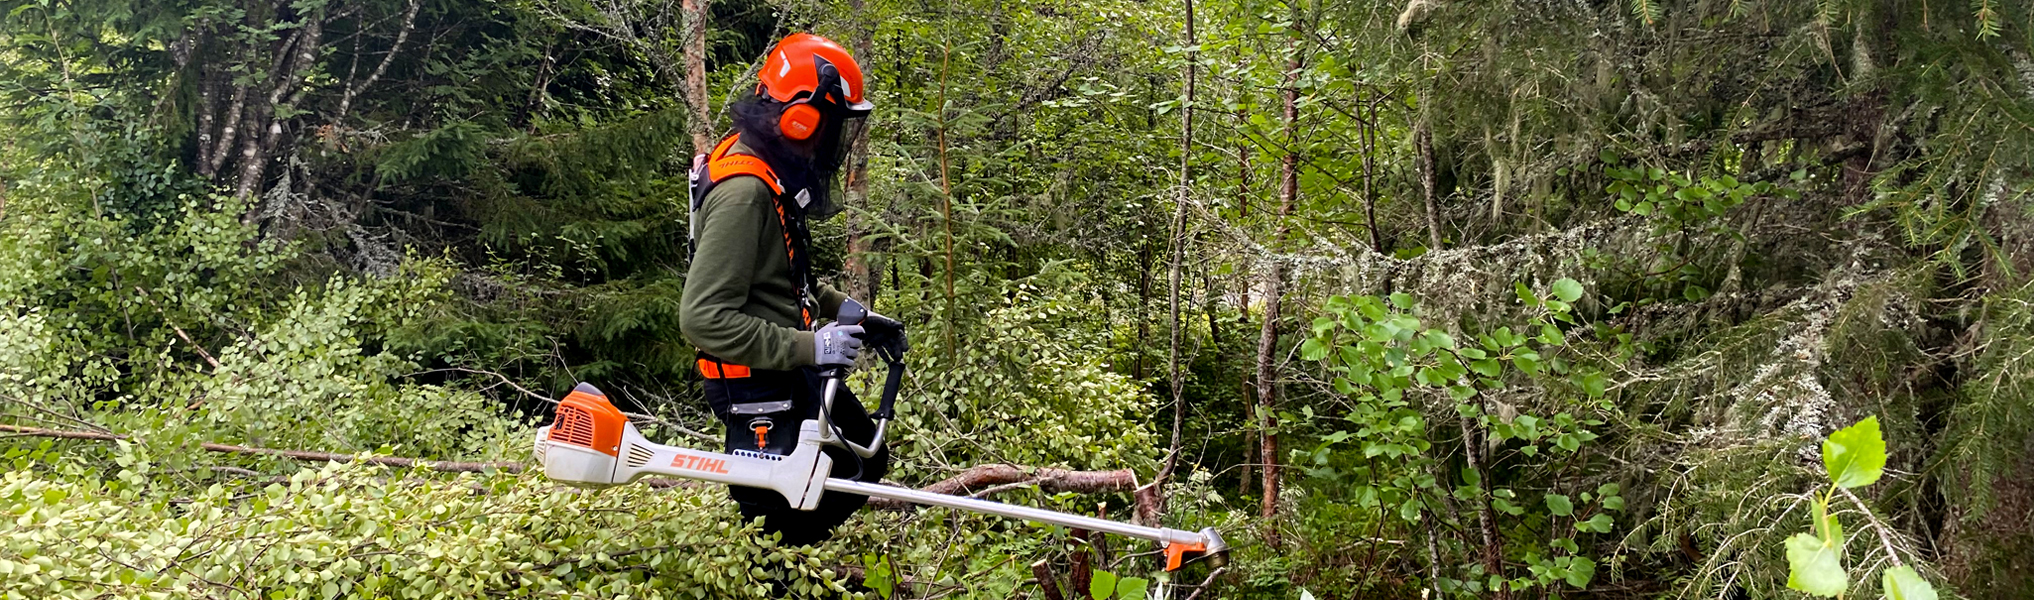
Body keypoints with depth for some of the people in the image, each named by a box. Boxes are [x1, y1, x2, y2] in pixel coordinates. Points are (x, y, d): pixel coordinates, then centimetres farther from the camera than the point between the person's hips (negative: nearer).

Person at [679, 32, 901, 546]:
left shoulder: (777, 173, 5)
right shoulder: (742, 192, -25)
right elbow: (703, 318, -29)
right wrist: (807, 348, -28)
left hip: (796, 370, 10)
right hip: (759, 387, -10)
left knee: (865, 461, 23)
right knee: (774, 523, -2)